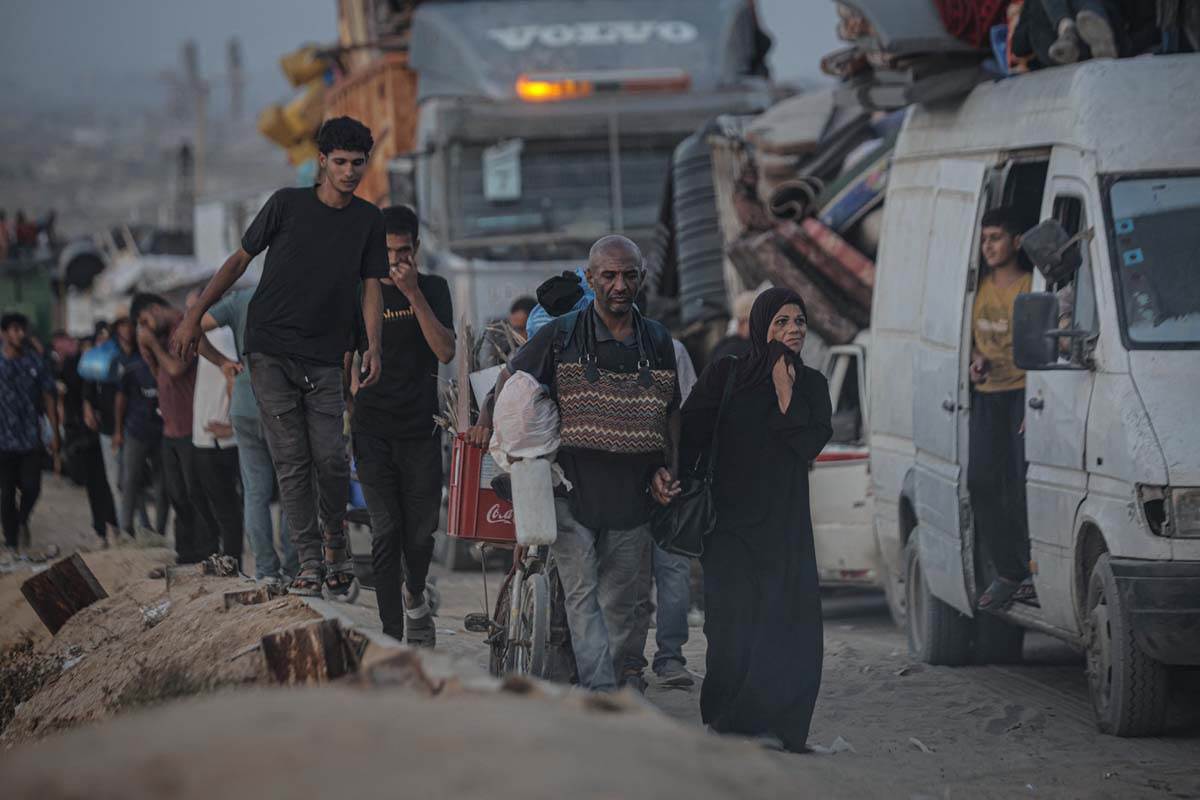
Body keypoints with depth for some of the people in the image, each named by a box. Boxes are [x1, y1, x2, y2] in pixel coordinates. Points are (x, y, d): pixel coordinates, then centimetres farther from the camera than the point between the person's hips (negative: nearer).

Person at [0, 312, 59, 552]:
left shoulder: (35, 362, 2)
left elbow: (49, 397, 6)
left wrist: (54, 433, 3)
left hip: (31, 439, 2)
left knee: (31, 487, -3)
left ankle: (22, 521, 28)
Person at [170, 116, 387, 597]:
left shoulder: (367, 220, 8)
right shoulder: (287, 204, 3)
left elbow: (371, 286, 8)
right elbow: (240, 259, 9)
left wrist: (373, 347, -8)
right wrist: (195, 316, 4)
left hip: (325, 359, 1)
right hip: (270, 350, -1)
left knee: (330, 458, -8)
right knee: (292, 459, -4)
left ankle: (336, 547, 14)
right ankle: (309, 563, 0)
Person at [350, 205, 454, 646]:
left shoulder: (433, 289, 6)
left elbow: (445, 351, -8)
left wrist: (414, 294, -15)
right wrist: (342, 427, 2)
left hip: (421, 430, 1)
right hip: (373, 431, -1)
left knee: (420, 533, 5)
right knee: (386, 533, -6)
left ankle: (414, 596, 36)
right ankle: (392, 635, -6)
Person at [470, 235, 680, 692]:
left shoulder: (658, 342, 11)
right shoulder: (561, 336, 0)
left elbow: (671, 412, 19)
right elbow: (512, 378, 11)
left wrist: (668, 468, 9)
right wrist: (487, 419, -3)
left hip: (633, 495, 3)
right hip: (572, 485, -3)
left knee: (621, 597, 6)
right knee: (582, 592, -12)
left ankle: (618, 677, 19)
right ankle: (600, 690, -17)